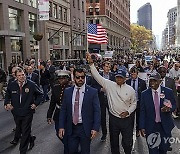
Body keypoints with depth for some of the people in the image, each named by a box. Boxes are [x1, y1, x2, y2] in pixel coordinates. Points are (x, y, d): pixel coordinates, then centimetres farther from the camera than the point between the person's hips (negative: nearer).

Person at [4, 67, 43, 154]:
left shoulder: (31, 85, -10)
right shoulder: (11, 86, -3)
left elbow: (40, 94, 4)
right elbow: (7, 96, 15)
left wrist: (36, 103, -5)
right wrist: (7, 103, -3)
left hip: (27, 113, -4)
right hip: (16, 113, 4)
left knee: (25, 133, 2)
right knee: (20, 130, 21)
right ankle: (31, 139, 49)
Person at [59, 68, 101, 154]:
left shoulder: (92, 92, -7)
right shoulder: (67, 92, 1)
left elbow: (97, 111, -7)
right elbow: (63, 110, 5)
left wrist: (95, 128, -14)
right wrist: (61, 126, -1)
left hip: (86, 128, -2)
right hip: (71, 128, 2)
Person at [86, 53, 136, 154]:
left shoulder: (131, 90, -3)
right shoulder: (109, 85, -4)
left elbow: (134, 103, 7)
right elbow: (97, 76, -10)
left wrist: (128, 111, -10)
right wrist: (91, 63, -19)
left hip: (126, 119, 0)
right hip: (114, 118, 1)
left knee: (127, 143, 8)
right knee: (114, 142, 16)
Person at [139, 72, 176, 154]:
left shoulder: (168, 92, -4)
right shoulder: (144, 94, -4)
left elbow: (174, 105, 6)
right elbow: (142, 111, -2)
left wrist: (168, 109, -19)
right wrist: (142, 127, -7)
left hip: (165, 126, 1)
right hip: (151, 126, 0)